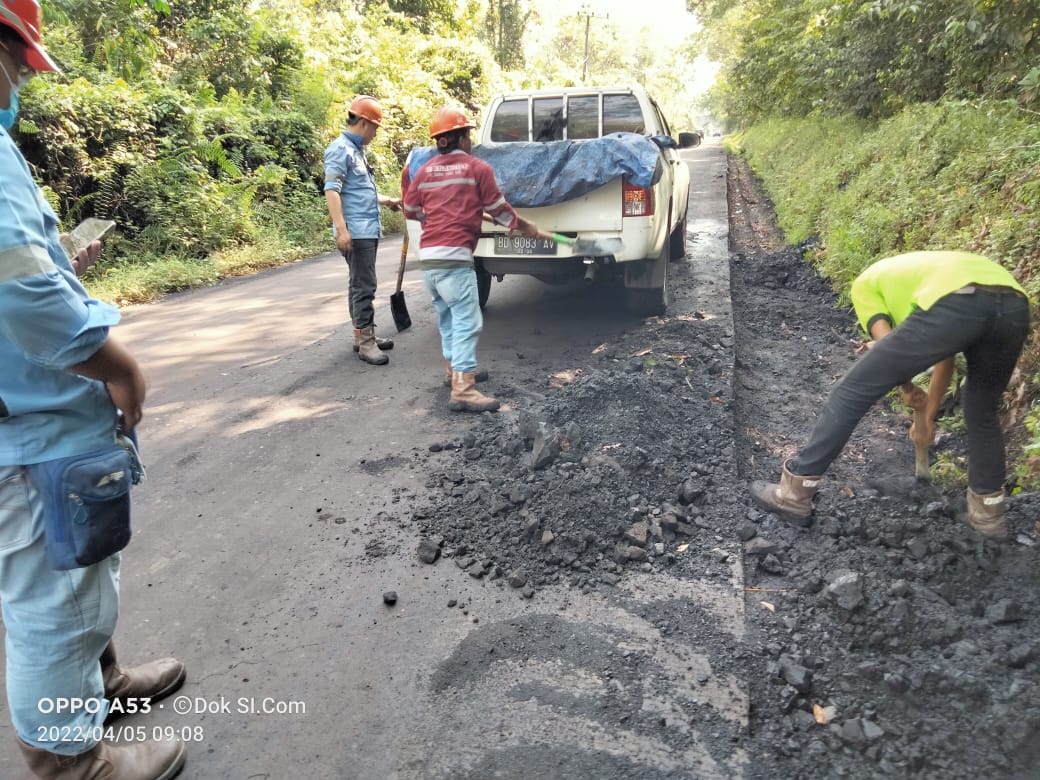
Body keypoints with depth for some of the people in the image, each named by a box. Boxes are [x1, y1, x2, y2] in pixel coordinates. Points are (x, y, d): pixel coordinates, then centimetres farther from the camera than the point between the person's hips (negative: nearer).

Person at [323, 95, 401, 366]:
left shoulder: (357, 150, 20)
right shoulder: (340, 149, -9)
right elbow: (332, 190, -19)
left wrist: (387, 201, 35)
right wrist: (341, 228, -27)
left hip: (368, 230, 10)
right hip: (355, 232, -10)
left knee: (362, 285, 13)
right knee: (364, 286, -10)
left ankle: (364, 334, 21)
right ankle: (365, 342, -6)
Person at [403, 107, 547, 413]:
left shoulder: (425, 171, 14)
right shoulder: (477, 168, 0)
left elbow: (411, 211, 21)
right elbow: (500, 211, 5)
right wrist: (533, 230, 18)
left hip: (428, 255, 7)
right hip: (454, 256, -7)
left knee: (448, 318, 19)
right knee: (467, 321, -9)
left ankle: (458, 368, 32)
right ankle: (463, 390, -15)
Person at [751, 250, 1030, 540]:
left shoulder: (866, 282, 30)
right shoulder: (930, 269, 45)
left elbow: (887, 346, 12)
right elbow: (945, 355, 44)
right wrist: (928, 415, 52)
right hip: (1016, 305, 6)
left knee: (853, 390, 7)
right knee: (982, 414, 30)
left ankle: (795, 490, 13)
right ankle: (988, 512, 39)